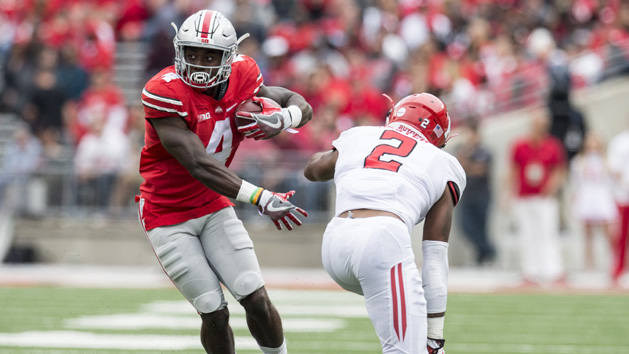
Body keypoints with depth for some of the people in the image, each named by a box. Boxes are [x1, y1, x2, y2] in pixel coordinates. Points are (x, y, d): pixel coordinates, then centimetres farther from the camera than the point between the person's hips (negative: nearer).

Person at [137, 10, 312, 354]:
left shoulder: (240, 77, -8)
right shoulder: (165, 92, -26)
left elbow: (301, 106, 2)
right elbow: (198, 165, -32)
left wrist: (281, 119, -24)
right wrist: (260, 198, -40)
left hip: (214, 206, 4)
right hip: (168, 217, -4)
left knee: (256, 300, -5)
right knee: (214, 312, -6)